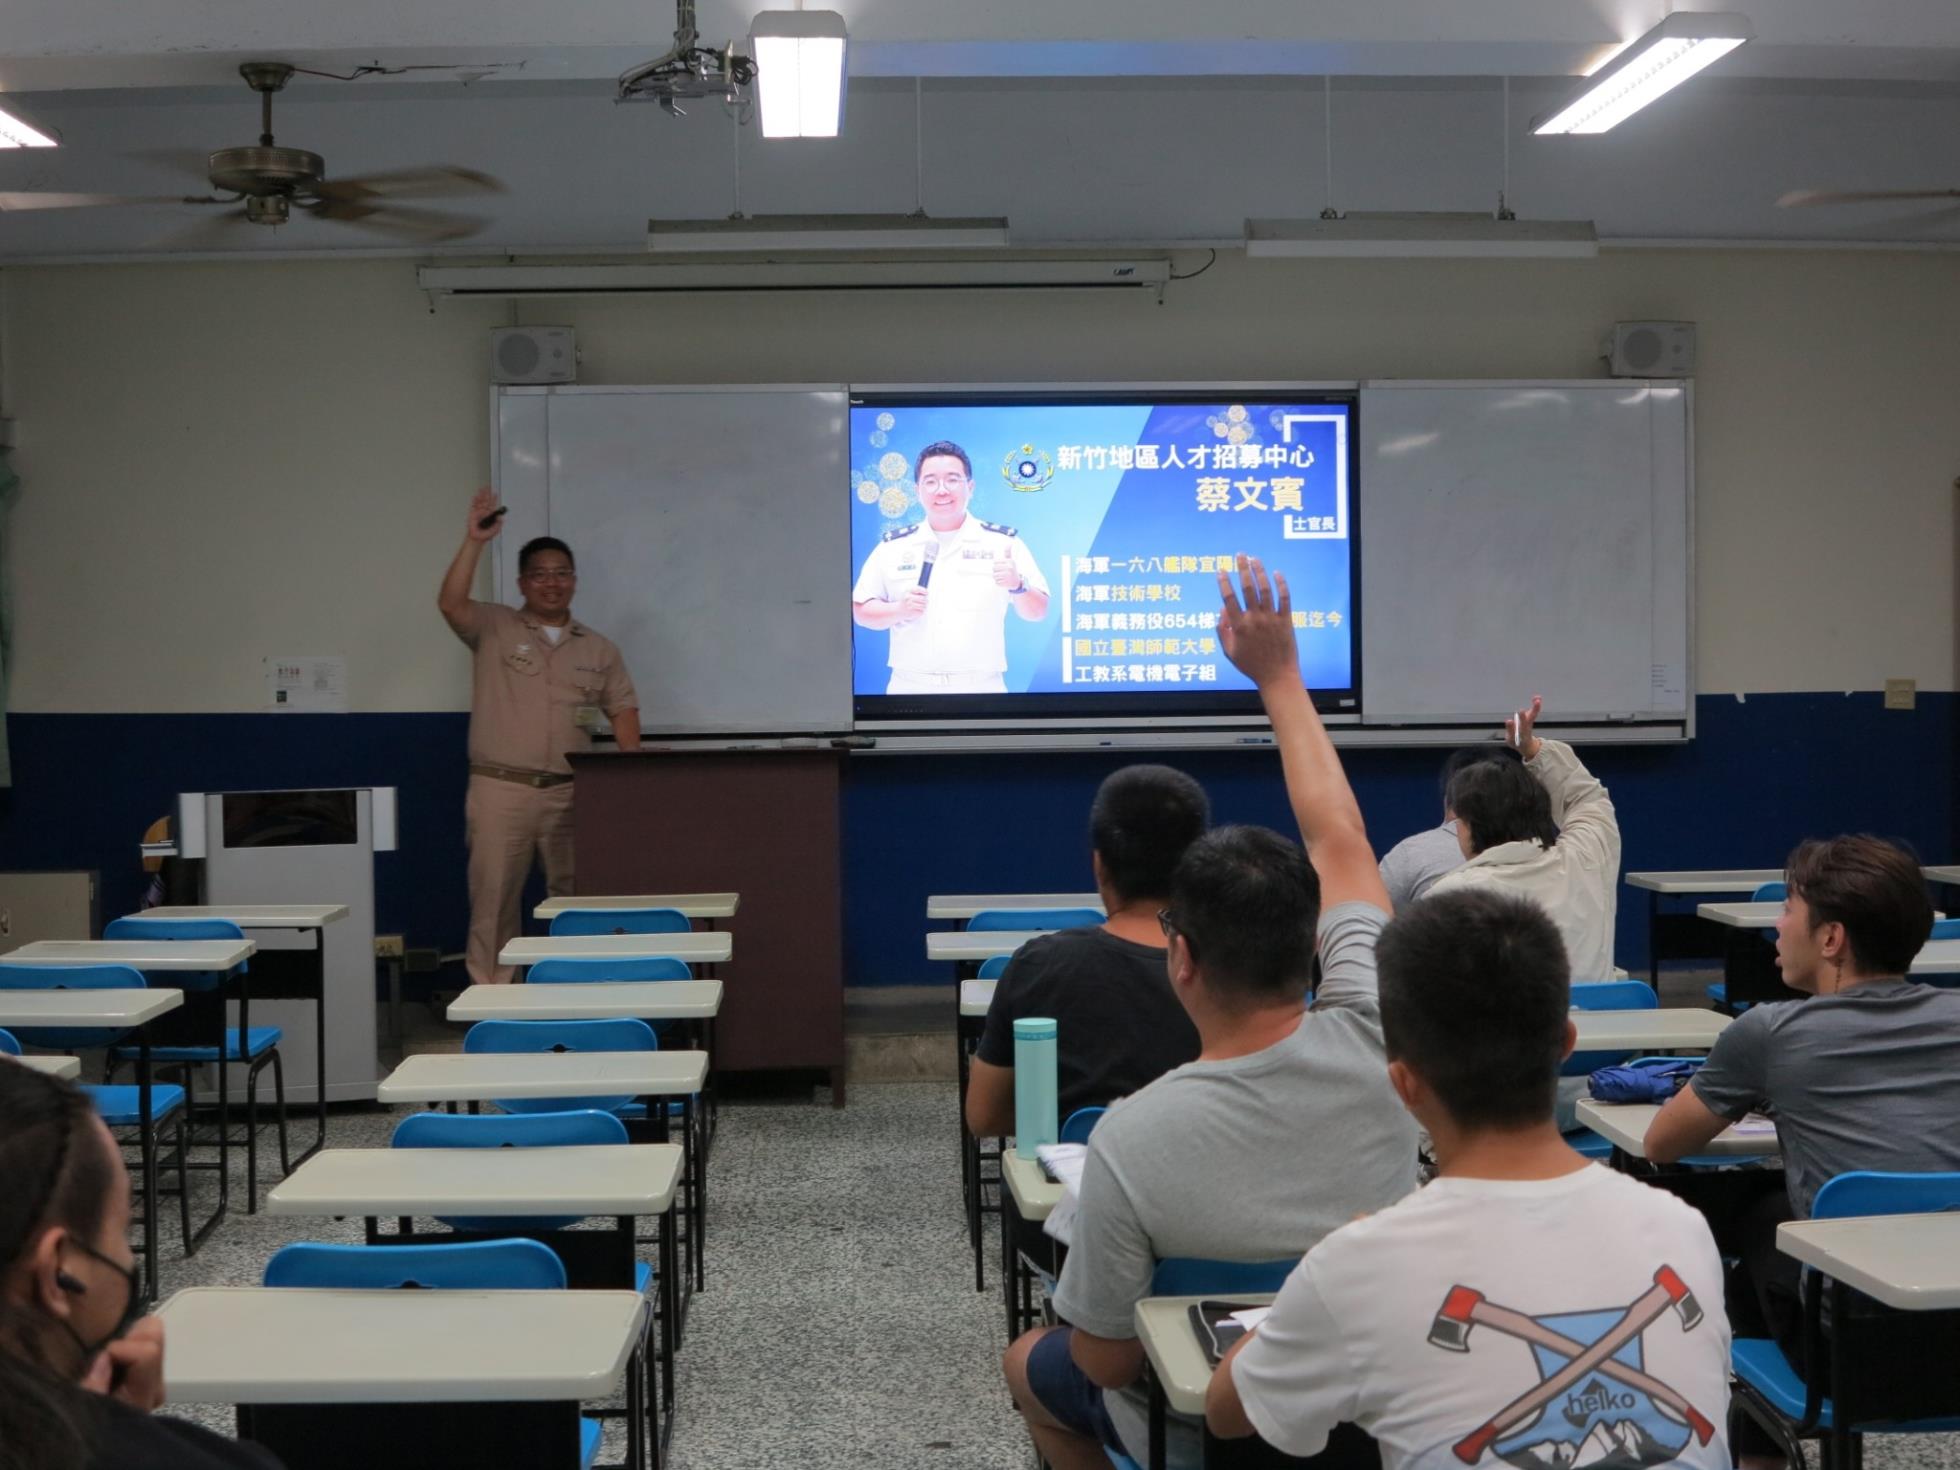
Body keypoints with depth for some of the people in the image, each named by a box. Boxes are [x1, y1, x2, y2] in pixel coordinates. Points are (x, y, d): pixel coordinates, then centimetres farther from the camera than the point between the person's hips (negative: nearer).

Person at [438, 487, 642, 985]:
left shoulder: (599, 649, 12)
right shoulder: (494, 628, 3)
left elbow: (623, 709, 11)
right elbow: (450, 604, -15)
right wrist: (474, 542, -23)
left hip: (571, 792, 3)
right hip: (501, 788, -3)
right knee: (493, 897, -1)